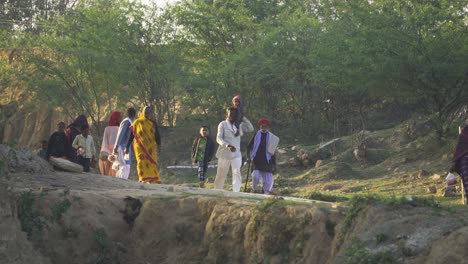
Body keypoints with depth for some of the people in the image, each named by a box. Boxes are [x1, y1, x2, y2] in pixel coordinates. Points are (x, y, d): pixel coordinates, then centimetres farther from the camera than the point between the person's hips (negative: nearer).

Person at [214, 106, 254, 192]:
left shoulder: (239, 125, 13)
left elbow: (250, 129, 4)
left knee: (237, 174, -15)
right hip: (224, 153, -2)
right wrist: (228, 146, -26)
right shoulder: (223, 124, 1)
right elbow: (219, 139, -9)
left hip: (236, 154, 2)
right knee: (221, 175, 6)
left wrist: (243, 118, 0)